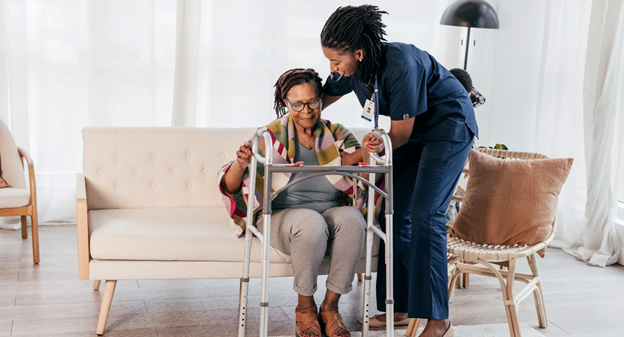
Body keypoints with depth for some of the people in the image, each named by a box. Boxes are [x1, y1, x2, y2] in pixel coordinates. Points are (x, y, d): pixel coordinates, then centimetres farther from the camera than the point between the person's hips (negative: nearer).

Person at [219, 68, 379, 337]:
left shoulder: (336, 135, 4)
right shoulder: (272, 136, -3)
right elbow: (230, 186, -8)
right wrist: (241, 165, -32)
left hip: (331, 215, 2)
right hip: (282, 218, -2)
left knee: (352, 218, -31)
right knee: (311, 222, -36)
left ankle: (330, 307, -14)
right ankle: (305, 307, -12)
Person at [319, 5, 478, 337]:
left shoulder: (401, 65, -34)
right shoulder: (350, 69, -11)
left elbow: (400, 135, -24)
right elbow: (321, 99, 8)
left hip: (448, 126, -8)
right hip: (412, 132, 8)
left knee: (424, 214, -18)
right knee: (393, 213, 2)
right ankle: (398, 307, 11)